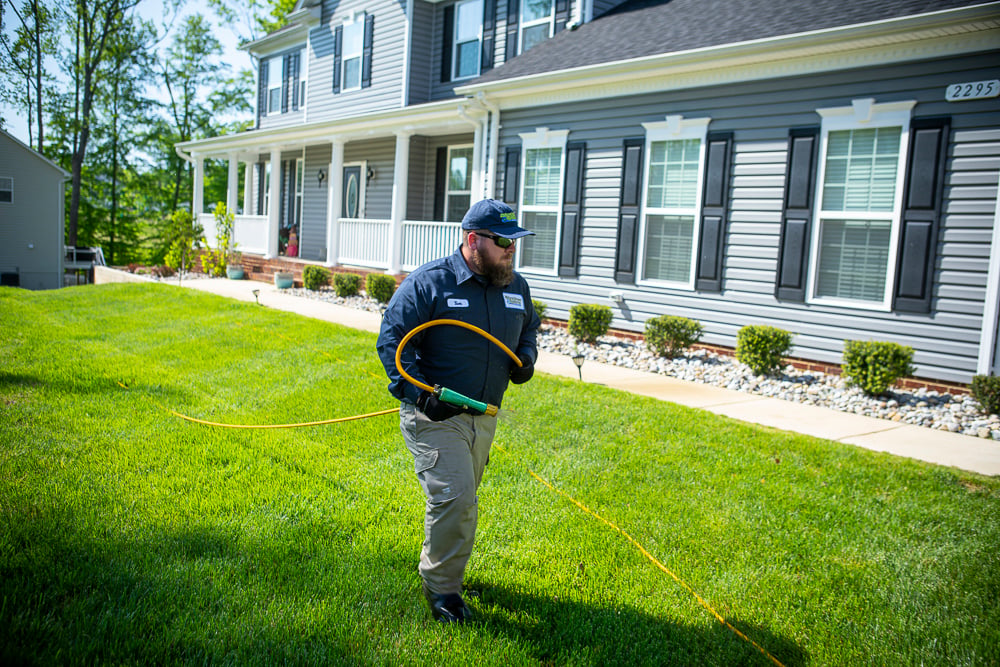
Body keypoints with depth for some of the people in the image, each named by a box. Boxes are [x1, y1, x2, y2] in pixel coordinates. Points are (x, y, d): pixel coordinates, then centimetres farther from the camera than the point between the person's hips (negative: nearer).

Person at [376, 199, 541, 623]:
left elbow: (528, 327, 26)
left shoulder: (516, 287, 7)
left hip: (483, 418, 7)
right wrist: (419, 393, -26)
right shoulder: (428, 282, -12)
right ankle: (442, 588, 6)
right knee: (455, 498, -14)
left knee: (460, 501, 18)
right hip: (433, 415, -6)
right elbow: (391, 340, -14)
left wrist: (526, 358, 3)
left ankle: (436, 567, 41)